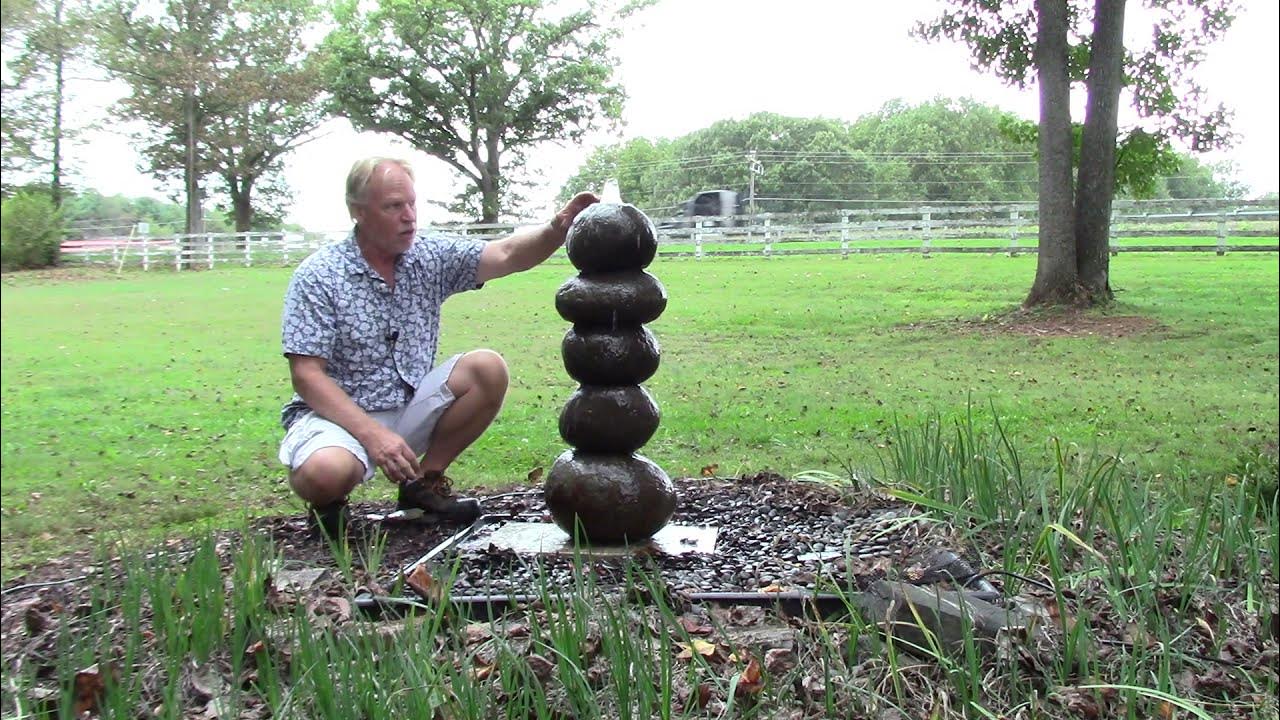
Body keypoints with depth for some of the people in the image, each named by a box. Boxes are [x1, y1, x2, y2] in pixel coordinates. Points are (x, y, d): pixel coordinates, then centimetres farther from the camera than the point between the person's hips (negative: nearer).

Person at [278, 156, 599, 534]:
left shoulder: (430, 255, -1)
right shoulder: (317, 277, -13)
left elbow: (506, 254, -14)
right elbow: (307, 376, -16)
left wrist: (557, 230, -36)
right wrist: (372, 434, -27)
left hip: (411, 408, 5)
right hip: (339, 413, -4)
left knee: (488, 369, -17)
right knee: (325, 472, -37)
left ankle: (424, 481, 0)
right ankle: (328, 501, 4)